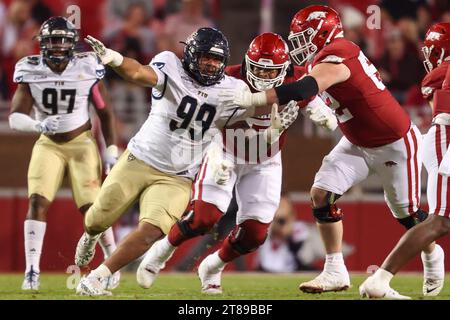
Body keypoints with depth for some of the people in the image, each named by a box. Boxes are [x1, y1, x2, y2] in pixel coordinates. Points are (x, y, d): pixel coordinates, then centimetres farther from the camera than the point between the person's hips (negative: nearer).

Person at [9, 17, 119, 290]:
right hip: (48, 145, 1)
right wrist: (38, 125, -37)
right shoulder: (30, 71, -11)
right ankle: (32, 271, -10)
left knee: (92, 207, -8)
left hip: (82, 143, -1)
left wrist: (112, 150, -5)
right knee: (37, 202, -13)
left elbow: (105, 113, -2)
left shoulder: (87, 68, -13)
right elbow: (15, 118, -17)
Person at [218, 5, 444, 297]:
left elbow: (304, 89, -44)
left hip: (396, 144, -9)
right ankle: (335, 272, -1)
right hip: (358, 145, 9)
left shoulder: (333, 60, -29)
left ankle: (434, 259, 36)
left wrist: (251, 99, -48)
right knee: (322, 193, -6)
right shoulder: (328, 57, -2)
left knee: (407, 213, 6)